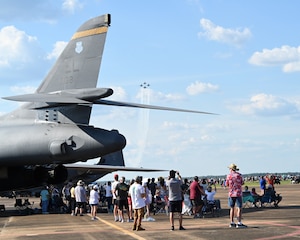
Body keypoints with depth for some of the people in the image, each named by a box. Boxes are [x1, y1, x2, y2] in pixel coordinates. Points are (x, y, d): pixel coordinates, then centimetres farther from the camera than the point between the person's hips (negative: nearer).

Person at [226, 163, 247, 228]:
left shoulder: (229, 175, 0)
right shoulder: (239, 175, -4)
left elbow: (227, 184, 7)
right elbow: (242, 183, 4)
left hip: (231, 194, 3)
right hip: (238, 193, -3)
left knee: (232, 208, 12)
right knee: (239, 208, -4)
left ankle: (232, 223, 13)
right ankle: (239, 223, -11)